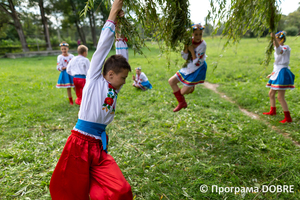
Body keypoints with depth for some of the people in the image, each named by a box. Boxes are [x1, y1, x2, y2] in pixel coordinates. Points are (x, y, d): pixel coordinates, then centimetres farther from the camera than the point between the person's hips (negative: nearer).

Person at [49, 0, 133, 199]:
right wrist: (112, 17, -6)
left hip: (99, 144, 6)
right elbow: (102, 49, -9)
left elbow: (120, 58, 11)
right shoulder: (94, 81, -5)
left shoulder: (114, 89, 10)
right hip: (81, 142, -5)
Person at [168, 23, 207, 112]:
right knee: (171, 81, 3)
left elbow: (197, 63, -24)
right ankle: (182, 103, 12)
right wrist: (186, 45, -24)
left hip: (198, 70, -6)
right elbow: (185, 57, -10)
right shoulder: (190, 41, -8)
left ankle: (191, 86, 31)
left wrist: (192, 50, -29)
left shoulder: (202, 45, -23)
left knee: (183, 92, -6)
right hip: (189, 67, 6)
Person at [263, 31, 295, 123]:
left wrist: (274, 38, -53)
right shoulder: (279, 49, 15)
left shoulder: (285, 48, -13)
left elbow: (279, 51, -39)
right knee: (271, 94, 18)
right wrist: (272, 74, 25)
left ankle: (288, 118, -1)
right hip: (277, 73, 9)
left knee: (280, 97, -9)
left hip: (282, 74, -9)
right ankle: (272, 111, 37)